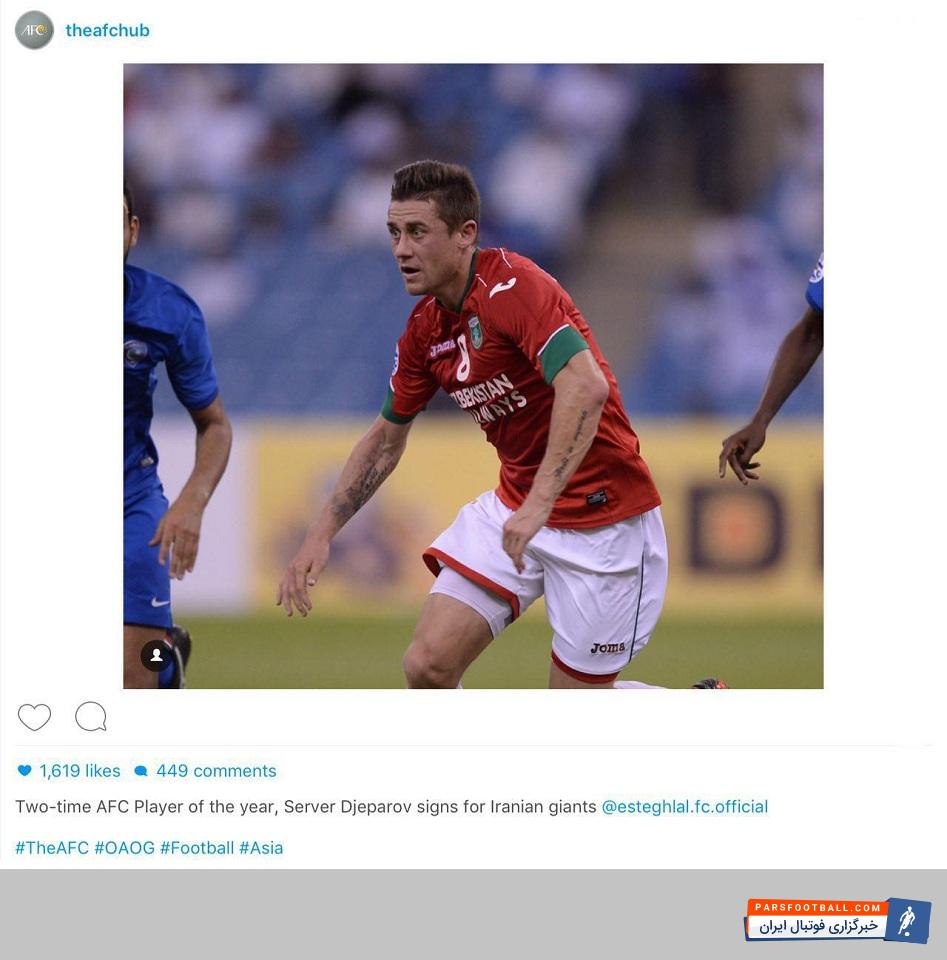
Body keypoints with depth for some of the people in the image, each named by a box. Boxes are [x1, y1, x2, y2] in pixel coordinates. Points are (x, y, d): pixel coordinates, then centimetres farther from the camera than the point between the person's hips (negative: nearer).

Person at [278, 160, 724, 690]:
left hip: (600, 516, -7)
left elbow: (586, 387, -37)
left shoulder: (514, 286, -22)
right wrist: (322, 533, 10)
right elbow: (385, 439, 19)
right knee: (429, 665, -8)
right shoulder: (425, 329, 4)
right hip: (513, 506, 7)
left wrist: (540, 502, -44)